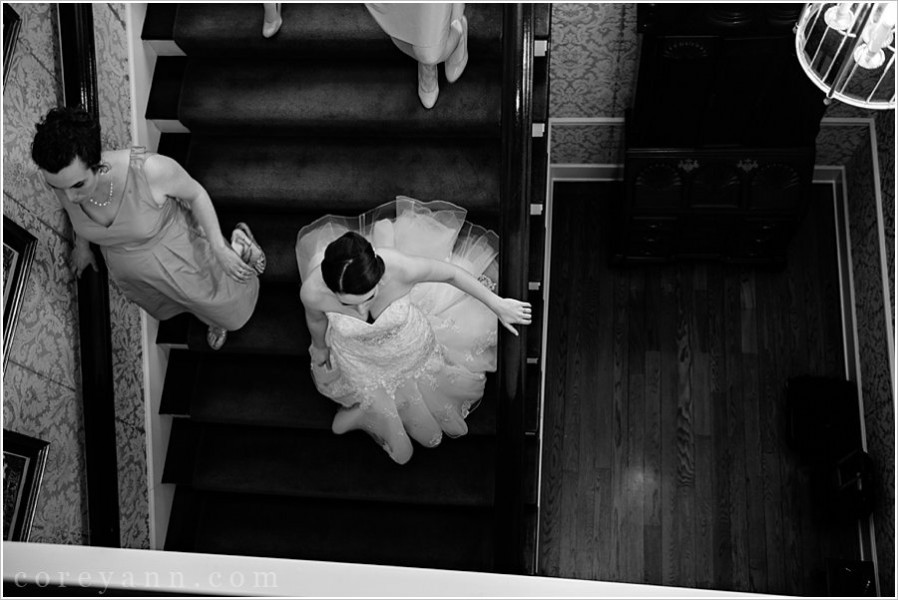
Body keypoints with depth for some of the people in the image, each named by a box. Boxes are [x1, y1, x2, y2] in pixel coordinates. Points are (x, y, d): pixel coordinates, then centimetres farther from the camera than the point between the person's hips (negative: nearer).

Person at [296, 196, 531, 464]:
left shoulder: (401, 269, -44)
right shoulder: (312, 291, -40)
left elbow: (451, 273, -22)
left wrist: (497, 304, -10)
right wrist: (320, 348, 9)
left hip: (409, 347, 1)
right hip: (359, 358, 0)